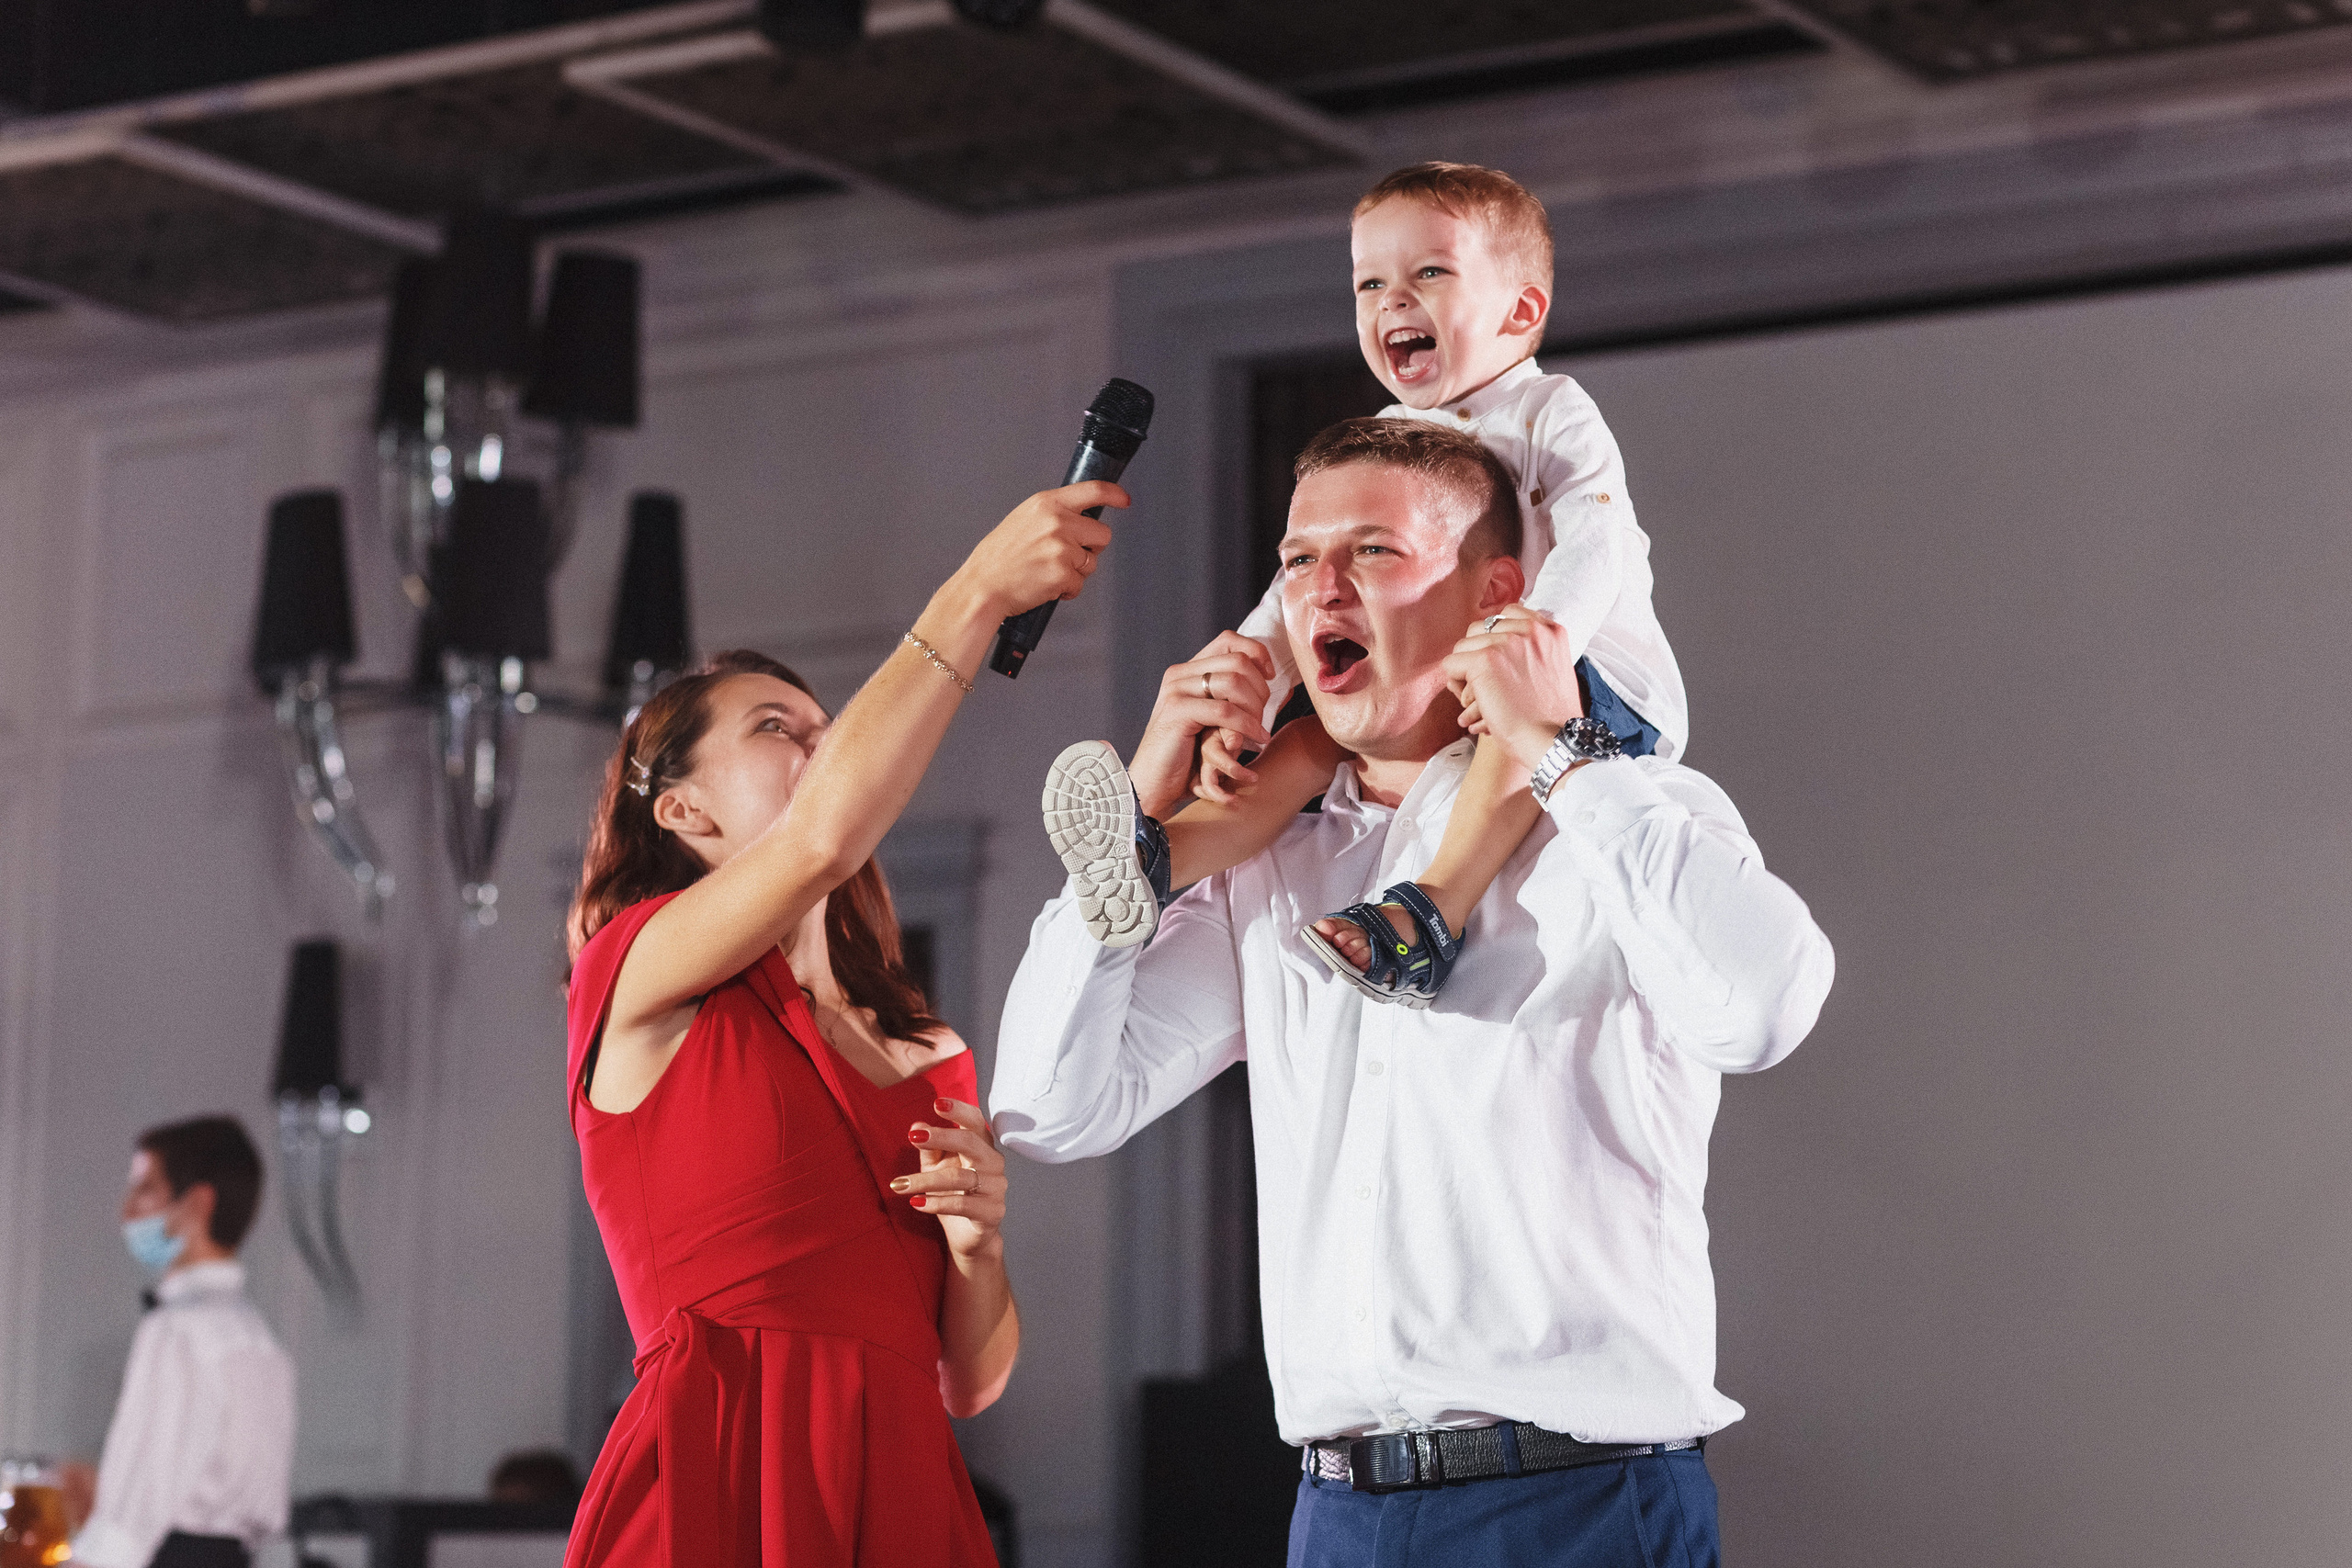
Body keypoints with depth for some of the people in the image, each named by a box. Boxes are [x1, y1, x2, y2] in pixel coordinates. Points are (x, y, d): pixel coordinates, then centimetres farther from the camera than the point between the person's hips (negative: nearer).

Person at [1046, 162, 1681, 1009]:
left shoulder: (1551, 415, -7)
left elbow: (1595, 546, -23)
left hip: (1600, 687, -7)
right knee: (1325, 731, -11)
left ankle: (1428, 915, -52)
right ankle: (1153, 865, -27)